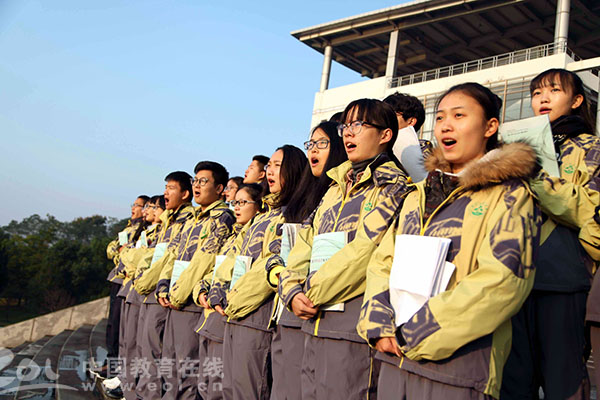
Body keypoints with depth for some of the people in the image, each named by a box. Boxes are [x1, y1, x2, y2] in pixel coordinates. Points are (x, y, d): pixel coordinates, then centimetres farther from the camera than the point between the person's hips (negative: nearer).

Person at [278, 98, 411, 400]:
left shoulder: (392, 186, -5)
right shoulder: (335, 188, 19)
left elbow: (366, 250, -16)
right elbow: (304, 244, 15)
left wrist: (314, 294, -10)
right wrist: (293, 292, -1)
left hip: (354, 328, -7)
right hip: (316, 325, 8)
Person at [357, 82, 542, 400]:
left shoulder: (510, 194, -3)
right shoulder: (419, 197, 16)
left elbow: (502, 278, -15)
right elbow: (381, 263, 12)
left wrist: (418, 334, -15)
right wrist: (380, 326, -6)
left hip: (457, 364, -5)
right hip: (394, 357, 6)